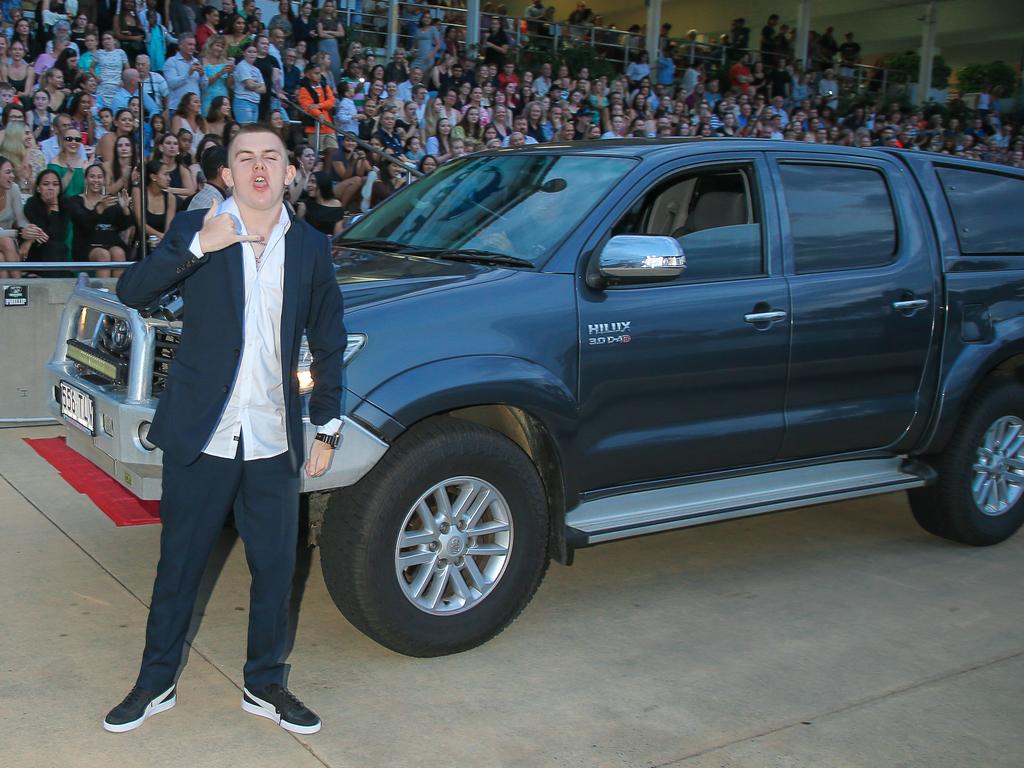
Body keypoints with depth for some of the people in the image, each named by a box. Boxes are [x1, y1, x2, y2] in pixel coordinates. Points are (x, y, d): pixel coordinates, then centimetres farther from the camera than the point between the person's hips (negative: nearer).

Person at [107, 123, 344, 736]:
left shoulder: (311, 246, 6)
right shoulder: (196, 228, 0)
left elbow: (329, 341, 11)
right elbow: (132, 292, -11)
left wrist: (328, 428, 8)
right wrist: (198, 247, -23)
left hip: (274, 441, 2)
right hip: (201, 433, -1)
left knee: (276, 568, 9)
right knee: (179, 564, 11)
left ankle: (266, 685, 28)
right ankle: (156, 684, 30)